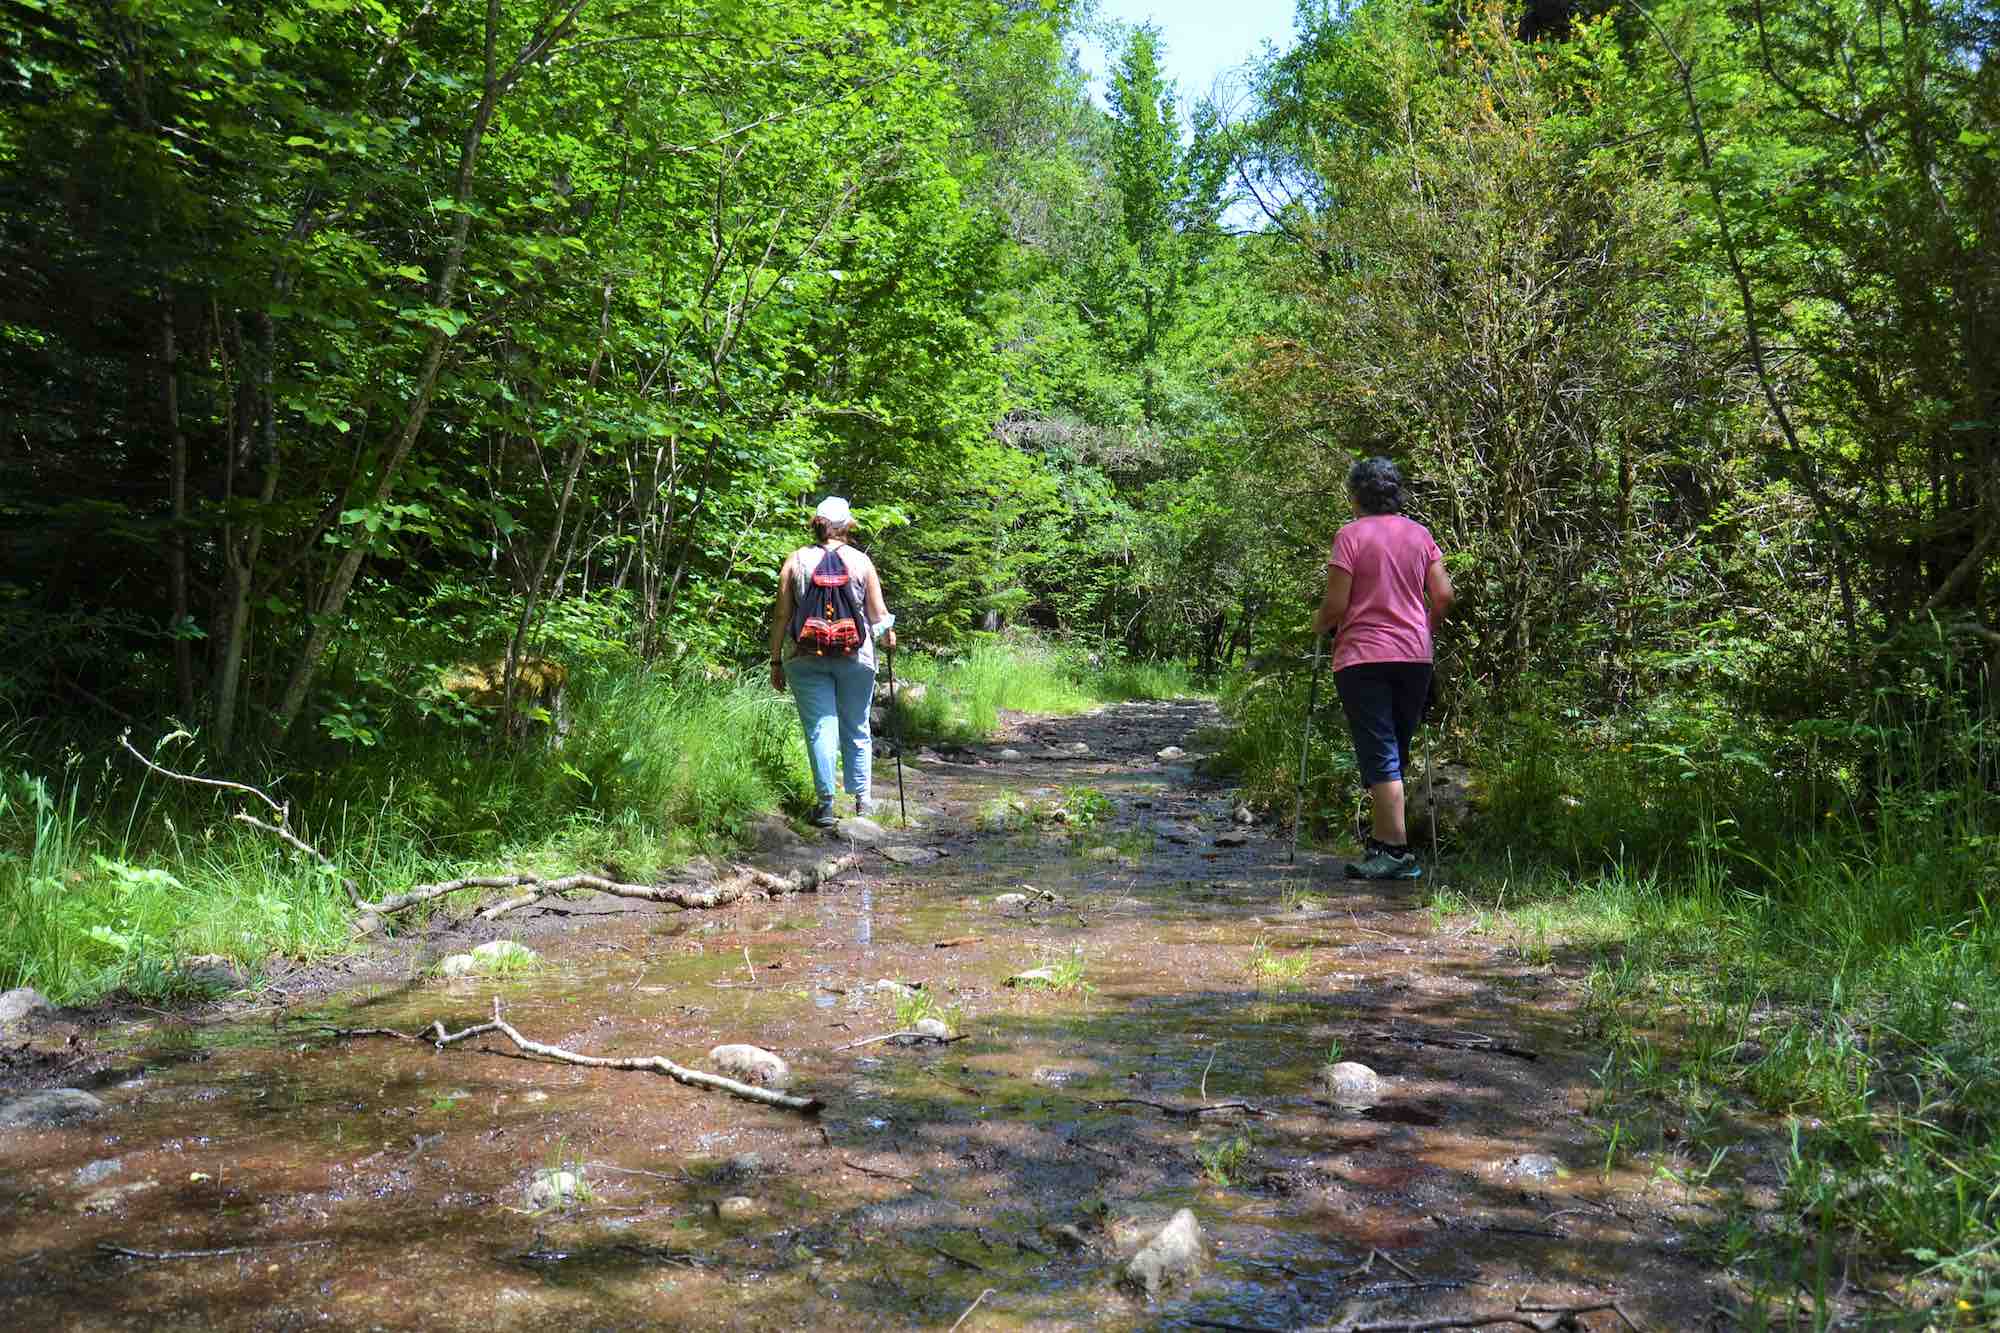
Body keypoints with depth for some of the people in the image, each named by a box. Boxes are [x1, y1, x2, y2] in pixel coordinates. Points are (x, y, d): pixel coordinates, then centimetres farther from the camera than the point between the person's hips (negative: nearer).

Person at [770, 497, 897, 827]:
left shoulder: (796, 560, 3)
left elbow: (781, 615, 1)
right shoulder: (861, 561, 2)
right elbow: (878, 614, 4)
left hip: (805, 656, 0)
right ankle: (861, 798, 21)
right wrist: (888, 635, 25)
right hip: (855, 655, 0)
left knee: (820, 729, 2)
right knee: (856, 728, 13)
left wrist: (776, 661, 7)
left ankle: (826, 803, -1)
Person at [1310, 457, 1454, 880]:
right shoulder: (1420, 534, 8)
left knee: (1379, 757, -4)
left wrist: (1319, 626, 9)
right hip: (1415, 656, 5)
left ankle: (1396, 852, -8)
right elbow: (1443, 596, 5)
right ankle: (1383, 841, 23)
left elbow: (1336, 603, -11)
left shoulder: (1351, 535, -7)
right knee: (1396, 753, 15)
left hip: (1363, 658, -5)